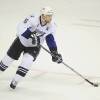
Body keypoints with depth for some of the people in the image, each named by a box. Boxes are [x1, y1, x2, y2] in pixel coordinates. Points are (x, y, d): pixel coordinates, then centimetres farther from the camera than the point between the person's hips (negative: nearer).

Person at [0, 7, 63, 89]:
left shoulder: (52, 25, -17)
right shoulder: (33, 19, -32)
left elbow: (50, 39, -4)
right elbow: (21, 29, -41)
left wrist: (55, 52, -9)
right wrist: (31, 35, -53)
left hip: (34, 46, 2)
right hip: (21, 41, -2)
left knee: (27, 61, -22)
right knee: (8, 58, 9)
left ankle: (15, 80, -6)